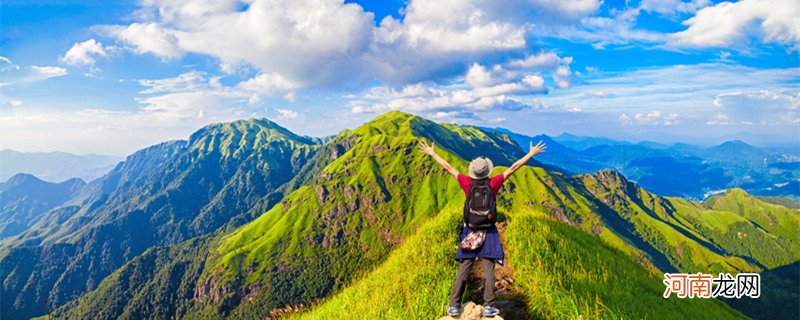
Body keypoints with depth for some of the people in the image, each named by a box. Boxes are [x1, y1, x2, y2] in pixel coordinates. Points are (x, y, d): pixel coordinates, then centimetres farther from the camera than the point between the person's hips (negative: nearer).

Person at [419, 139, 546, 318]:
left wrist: (431, 153, 11)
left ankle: (454, 307, 5)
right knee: (488, 270, 3)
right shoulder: (493, 184, -7)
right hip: (488, 232, -1)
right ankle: (488, 307, 1)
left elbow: (448, 167, 2)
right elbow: (513, 168, -1)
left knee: (463, 269, 4)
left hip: (469, 231, 1)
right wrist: (531, 153, 6)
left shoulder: (467, 183, -5)